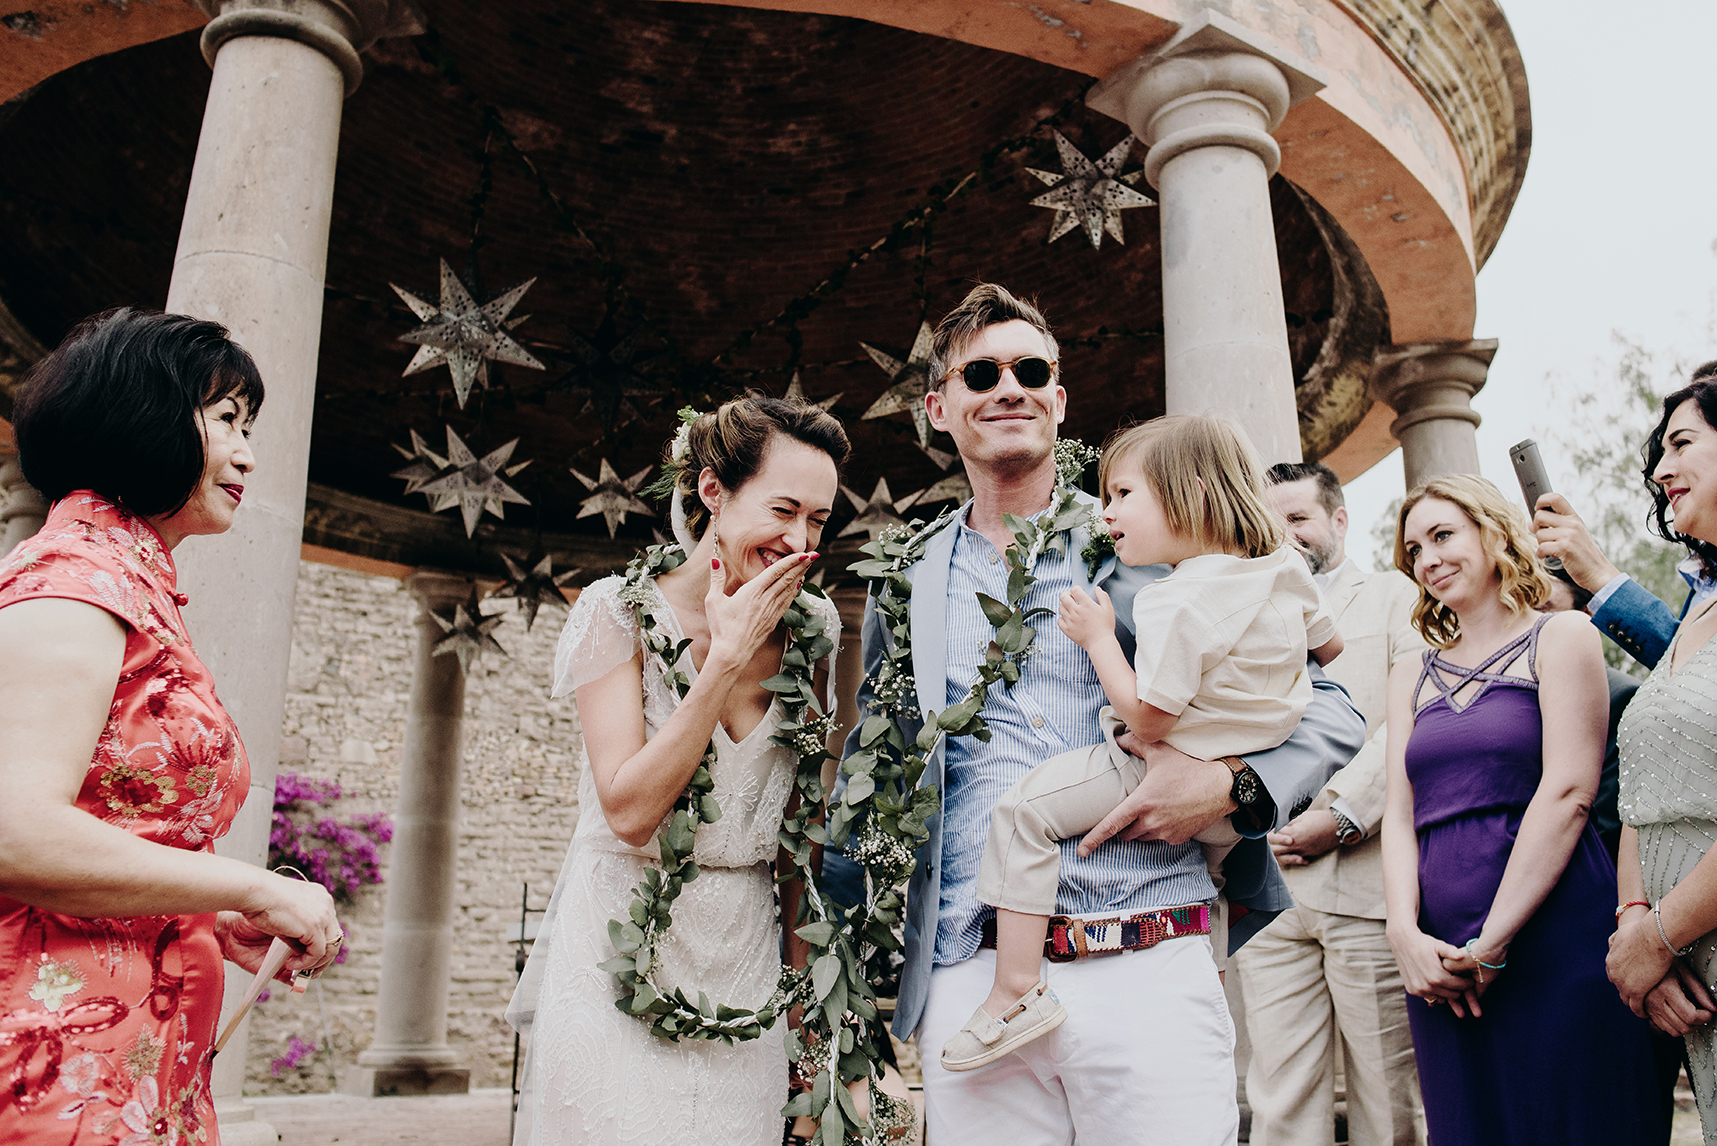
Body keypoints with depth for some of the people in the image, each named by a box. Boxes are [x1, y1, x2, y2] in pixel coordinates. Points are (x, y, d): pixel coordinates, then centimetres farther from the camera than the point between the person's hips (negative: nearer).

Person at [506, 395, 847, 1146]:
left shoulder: (811, 626, 1)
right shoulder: (621, 611, -11)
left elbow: (802, 809, 8)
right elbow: (630, 810, -19)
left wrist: (802, 958, 7)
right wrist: (729, 658, -21)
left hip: (743, 954, 4)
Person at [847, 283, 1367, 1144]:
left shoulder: (1148, 549, 4)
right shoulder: (905, 586, 11)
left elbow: (1330, 714, 6)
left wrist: (1230, 786, -12)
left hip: (1147, 970, -1)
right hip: (971, 979, 2)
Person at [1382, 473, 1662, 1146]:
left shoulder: (1562, 639, 2)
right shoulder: (1411, 678, 16)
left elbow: (1569, 791, -9)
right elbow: (1400, 813, 8)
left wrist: (1491, 942, -14)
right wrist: (1405, 932, -9)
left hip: (1550, 935, -4)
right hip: (1441, 962, 4)